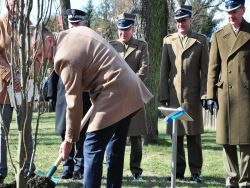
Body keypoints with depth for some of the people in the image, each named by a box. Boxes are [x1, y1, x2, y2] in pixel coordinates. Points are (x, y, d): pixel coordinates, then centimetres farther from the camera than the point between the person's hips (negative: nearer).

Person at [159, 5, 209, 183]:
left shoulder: (201, 40, 6)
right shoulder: (168, 40, 11)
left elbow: (205, 70, 2)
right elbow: (164, 70, 9)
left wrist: (204, 94, -6)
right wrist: (164, 95, 2)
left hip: (193, 95, -2)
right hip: (173, 95, 2)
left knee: (194, 135, 0)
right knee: (176, 134, 4)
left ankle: (196, 171, 6)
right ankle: (178, 170, 11)